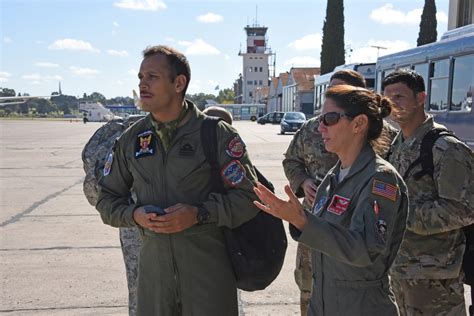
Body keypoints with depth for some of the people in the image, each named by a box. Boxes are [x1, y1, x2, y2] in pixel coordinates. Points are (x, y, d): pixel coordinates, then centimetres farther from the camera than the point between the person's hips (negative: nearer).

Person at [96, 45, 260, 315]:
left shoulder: (216, 133, -7)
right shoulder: (131, 139, 5)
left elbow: (249, 196, -8)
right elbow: (107, 199, 13)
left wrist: (199, 214, -20)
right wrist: (134, 214, -8)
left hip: (208, 265, -3)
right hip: (153, 263, 4)